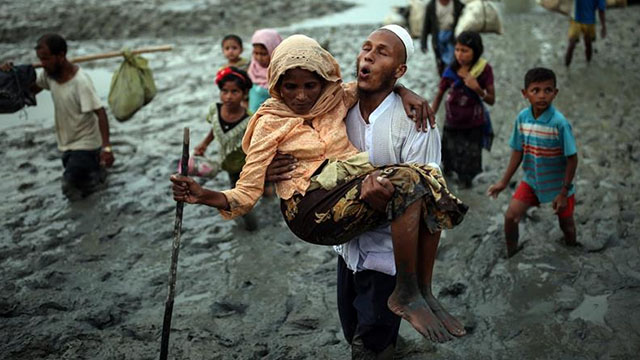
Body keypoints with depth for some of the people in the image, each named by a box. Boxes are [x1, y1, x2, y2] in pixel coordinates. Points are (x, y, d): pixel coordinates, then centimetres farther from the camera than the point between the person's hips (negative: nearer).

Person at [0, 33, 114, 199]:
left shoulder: (80, 81, -28)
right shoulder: (48, 73, -6)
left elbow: (100, 112, -30)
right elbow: (32, 89, 11)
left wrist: (106, 147, -38)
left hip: (85, 143, -8)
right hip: (67, 142, 8)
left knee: (70, 189, -14)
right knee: (73, 182, 21)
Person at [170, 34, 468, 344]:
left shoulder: (335, 99, 13)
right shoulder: (270, 123, 0)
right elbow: (247, 192, -4)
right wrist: (203, 195, -23)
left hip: (353, 188, 6)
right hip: (312, 210, -6)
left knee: (430, 184, -17)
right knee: (407, 180, -27)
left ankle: (424, 291, -5)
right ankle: (406, 295, -18)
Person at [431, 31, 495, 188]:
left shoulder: (484, 69, -12)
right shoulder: (451, 71, -10)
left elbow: (491, 100, -9)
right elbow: (439, 95, 2)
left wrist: (477, 89, -27)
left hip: (474, 126, -1)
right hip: (452, 125, 1)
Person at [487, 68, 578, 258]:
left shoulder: (559, 123, -25)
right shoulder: (522, 118, -11)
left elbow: (572, 159, -18)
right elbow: (518, 152, 1)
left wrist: (564, 193, -16)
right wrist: (504, 182, 3)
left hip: (558, 184, -3)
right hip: (531, 180, 3)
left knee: (566, 225, 14)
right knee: (511, 216, -6)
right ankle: (511, 257, 17)